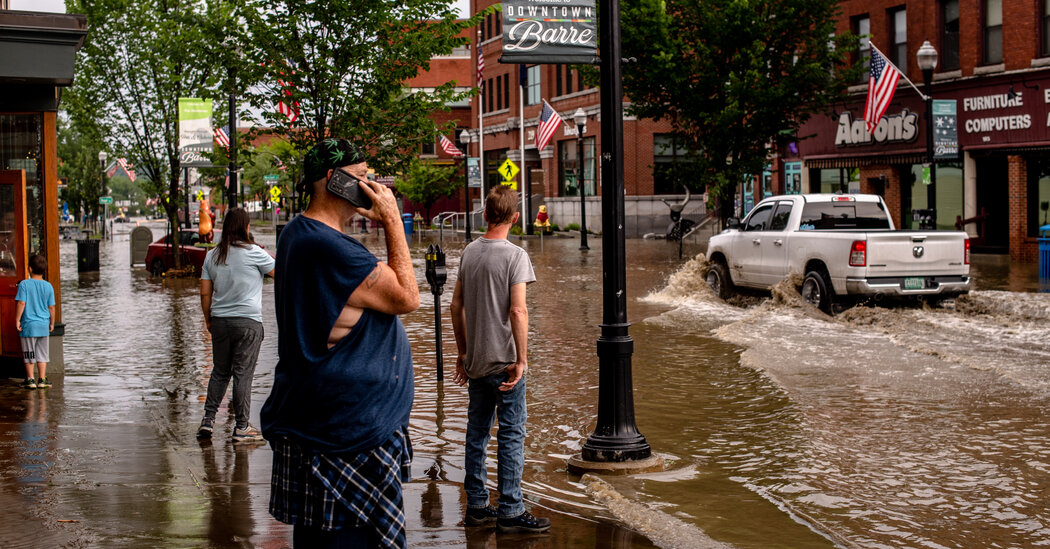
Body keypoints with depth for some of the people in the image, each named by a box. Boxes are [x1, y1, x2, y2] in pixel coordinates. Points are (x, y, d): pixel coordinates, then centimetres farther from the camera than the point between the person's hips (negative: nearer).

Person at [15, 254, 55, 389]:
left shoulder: (24, 284, -9)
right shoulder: (48, 286, 1)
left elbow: (21, 303, -15)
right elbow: (51, 307, 4)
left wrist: (17, 320, -7)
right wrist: (52, 323, 15)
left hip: (28, 325, -3)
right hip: (43, 325, 3)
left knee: (29, 354, 7)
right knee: (42, 354, 11)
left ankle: (30, 379, 10)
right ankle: (42, 379, 11)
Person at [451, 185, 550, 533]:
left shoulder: (469, 252, 7)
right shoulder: (515, 256, -13)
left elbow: (456, 305, 11)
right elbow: (518, 311, -19)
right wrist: (521, 359, -14)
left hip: (475, 361, 6)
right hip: (504, 361, -6)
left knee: (476, 432, 13)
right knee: (511, 435, 0)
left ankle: (476, 506, 20)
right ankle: (510, 512, 3)